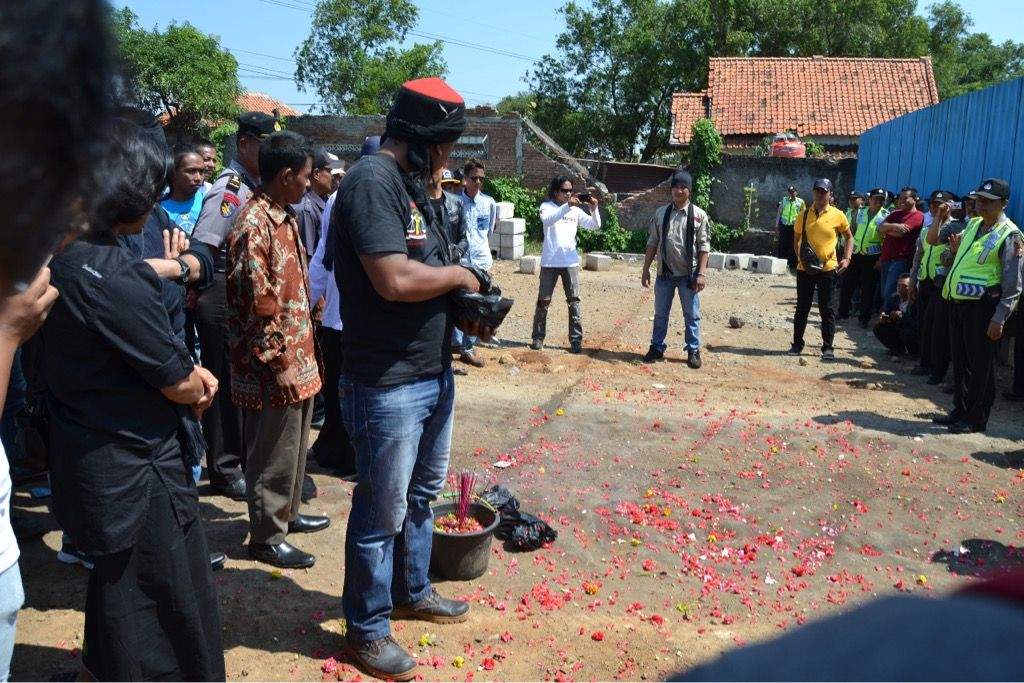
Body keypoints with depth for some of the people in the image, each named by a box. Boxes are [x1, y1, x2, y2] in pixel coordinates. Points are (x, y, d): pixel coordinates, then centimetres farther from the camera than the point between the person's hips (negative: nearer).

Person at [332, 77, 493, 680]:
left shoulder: (413, 187, 13)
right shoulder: (372, 182, -17)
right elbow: (394, 279, -29)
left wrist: (465, 314, 1)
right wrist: (460, 275, -12)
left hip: (435, 374, 10)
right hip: (389, 384, -10)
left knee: (422, 494, 23)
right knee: (383, 512, 5)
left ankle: (412, 592, 42)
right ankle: (367, 629, 23)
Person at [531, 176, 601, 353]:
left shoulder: (576, 210, 8)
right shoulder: (547, 206, -2)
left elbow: (595, 226, 3)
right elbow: (547, 220, -24)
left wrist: (594, 209, -15)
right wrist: (567, 206, -33)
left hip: (570, 262, 2)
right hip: (549, 262, -2)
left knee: (574, 301, -1)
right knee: (543, 301, 5)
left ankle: (576, 340, 4)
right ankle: (538, 338, 17)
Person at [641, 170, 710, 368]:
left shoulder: (698, 215, -4)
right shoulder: (660, 213, 3)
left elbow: (704, 246, -5)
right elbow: (652, 243, 6)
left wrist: (701, 273, -12)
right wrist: (646, 269, 3)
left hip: (688, 274, -2)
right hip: (664, 273, 2)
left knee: (692, 315, 7)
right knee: (660, 314, 12)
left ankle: (693, 351, 18)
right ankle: (656, 348, 24)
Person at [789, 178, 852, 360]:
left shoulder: (837, 215, -1)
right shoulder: (804, 214, 4)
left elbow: (849, 238, 10)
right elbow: (796, 239, 11)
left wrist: (846, 258, -3)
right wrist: (800, 256, -6)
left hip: (828, 269, -2)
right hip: (805, 269, 2)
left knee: (827, 310, 3)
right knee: (802, 308, 9)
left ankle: (828, 348, 10)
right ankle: (797, 344, 19)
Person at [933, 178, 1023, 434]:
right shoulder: (972, 225, 12)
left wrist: (999, 318, -17)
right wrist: (956, 250, 4)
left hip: (982, 307, -7)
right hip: (958, 303, 7)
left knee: (980, 365, 2)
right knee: (959, 361, 15)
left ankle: (976, 419, 12)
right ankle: (960, 411, 27)